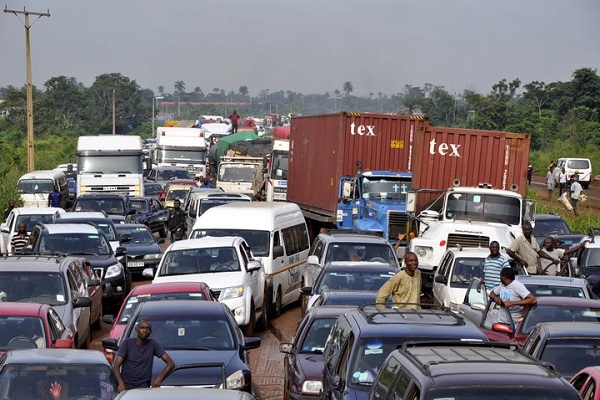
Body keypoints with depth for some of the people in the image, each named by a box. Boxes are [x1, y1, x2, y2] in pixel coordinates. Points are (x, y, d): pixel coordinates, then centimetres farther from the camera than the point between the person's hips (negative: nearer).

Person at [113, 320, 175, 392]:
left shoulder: (153, 344, 3)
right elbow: (116, 366, -5)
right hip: (126, 387, 0)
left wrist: (160, 378, -18)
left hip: (144, 388, 0)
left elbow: (171, 363, -1)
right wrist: (121, 383, -23)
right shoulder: (127, 343, 1)